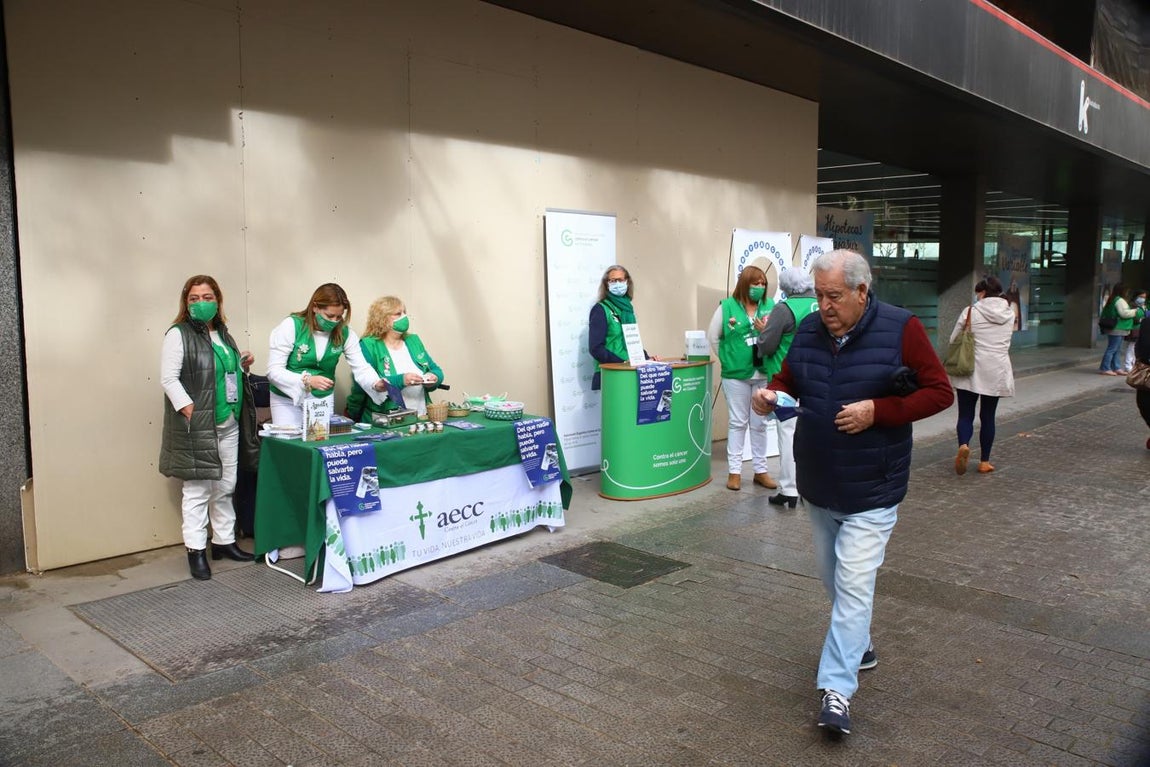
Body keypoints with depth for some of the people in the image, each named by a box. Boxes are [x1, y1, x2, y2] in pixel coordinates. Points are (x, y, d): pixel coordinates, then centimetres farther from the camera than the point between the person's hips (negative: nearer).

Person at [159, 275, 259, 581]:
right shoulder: (179, 334, -6)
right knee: (197, 489, -4)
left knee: (226, 487, 13)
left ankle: (224, 541, 25)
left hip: (229, 424, 7)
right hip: (197, 427, -7)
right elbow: (169, 378, -14)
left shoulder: (223, 334, 17)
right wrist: (190, 410, -22)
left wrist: (243, 366, 7)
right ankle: (196, 550, 5)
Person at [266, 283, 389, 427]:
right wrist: (307, 380, -31)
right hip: (288, 401, -3)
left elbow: (362, 369, -10)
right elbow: (274, 371, -17)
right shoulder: (291, 326, -14)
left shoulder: (345, 333, -5)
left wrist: (376, 385, -31)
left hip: (323, 401, 3)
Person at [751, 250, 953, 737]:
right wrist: (771, 395, -12)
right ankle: (859, 646, 42)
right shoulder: (808, 330, 0)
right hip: (817, 486, 6)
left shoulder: (901, 329, -13)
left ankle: (837, 689, -1)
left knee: (854, 585, -8)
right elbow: (788, 380, 12)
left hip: (871, 491, -5)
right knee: (834, 579, 19)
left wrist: (876, 411, -23)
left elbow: (939, 392, -11)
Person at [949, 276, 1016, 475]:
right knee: (988, 416, 11)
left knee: (966, 414, 2)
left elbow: (954, 340, -1)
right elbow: (1005, 341, 14)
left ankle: (963, 445, -26)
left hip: (972, 369, -3)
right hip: (997, 371, 3)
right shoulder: (1009, 313, 5)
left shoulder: (971, 311, -7)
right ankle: (984, 461, 15)